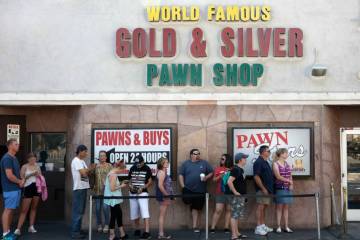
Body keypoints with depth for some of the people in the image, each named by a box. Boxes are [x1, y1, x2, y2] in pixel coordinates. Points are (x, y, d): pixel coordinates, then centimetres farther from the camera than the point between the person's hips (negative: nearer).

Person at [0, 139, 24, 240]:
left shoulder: (14, 158, 14)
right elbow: (9, 175, -23)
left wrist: (21, 181, 3)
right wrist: (20, 182, -8)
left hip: (15, 188, 9)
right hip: (10, 189, -9)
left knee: (11, 210, 12)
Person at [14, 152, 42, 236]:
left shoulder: (37, 167, 12)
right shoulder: (24, 167, 0)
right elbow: (21, 177, -11)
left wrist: (38, 175, -5)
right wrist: (31, 174, -18)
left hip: (37, 188, 5)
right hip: (28, 188, -4)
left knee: (34, 208, 8)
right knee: (24, 210, -7)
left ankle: (31, 227, 14)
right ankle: (18, 228, -5)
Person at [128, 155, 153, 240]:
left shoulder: (147, 169, -6)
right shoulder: (132, 168, 6)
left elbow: (150, 181, -4)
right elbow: (130, 180, 14)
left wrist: (142, 188, -17)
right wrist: (130, 186, -8)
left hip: (142, 193, -5)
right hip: (132, 193, 5)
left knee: (145, 212, -16)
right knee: (134, 213, 12)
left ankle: (147, 233, -20)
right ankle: (137, 230, 29)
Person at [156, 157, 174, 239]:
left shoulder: (164, 172, 15)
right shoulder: (161, 172, -15)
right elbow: (160, 186, -22)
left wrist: (169, 195, 14)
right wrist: (167, 195, -19)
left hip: (164, 196, 10)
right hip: (163, 196, -10)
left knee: (162, 216, 13)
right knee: (162, 215, -4)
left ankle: (161, 233, 19)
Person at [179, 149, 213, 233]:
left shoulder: (204, 163, 7)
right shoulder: (186, 164, 6)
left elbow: (211, 172, 10)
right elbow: (181, 175, 4)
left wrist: (206, 177, -10)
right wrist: (182, 186, -6)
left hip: (200, 191, 0)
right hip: (188, 189, 0)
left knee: (196, 208, 4)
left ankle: (195, 226, 16)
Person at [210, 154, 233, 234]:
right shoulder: (218, 169, 8)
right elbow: (214, 180, 6)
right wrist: (220, 176, -11)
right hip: (220, 193, -1)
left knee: (228, 210, 5)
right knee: (218, 210, -4)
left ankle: (226, 228, 12)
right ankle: (212, 228, -1)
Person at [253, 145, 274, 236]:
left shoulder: (265, 162, 16)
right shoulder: (258, 162, -14)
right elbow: (256, 177, -20)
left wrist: (270, 189, 18)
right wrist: (263, 188, -21)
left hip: (268, 189, 9)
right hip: (262, 189, -9)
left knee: (264, 207, 13)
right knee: (260, 207, -6)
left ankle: (263, 226, 19)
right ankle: (258, 228, -3)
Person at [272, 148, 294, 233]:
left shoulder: (287, 164, 13)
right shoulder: (275, 164, -4)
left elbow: (290, 176, 13)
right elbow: (278, 177, -12)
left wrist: (291, 184, -4)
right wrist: (289, 181, -9)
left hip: (288, 188, 5)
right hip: (280, 188, -5)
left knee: (286, 207, 7)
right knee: (279, 207, 0)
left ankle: (286, 227, 11)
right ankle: (279, 227, 5)